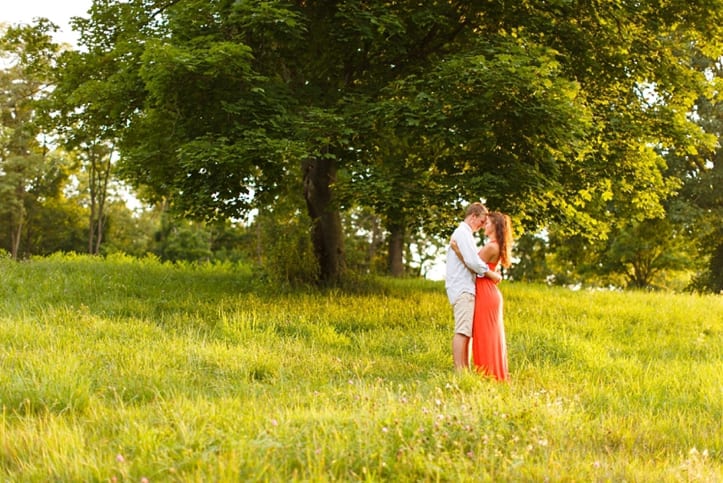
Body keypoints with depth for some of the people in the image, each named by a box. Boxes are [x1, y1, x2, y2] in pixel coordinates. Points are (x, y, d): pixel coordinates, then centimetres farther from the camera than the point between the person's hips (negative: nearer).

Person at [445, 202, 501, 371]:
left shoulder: (464, 233, 24)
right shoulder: (463, 233, -9)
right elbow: (472, 261, -19)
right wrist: (492, 275, -9)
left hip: (465, 288, 10)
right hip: (462, 289, -10)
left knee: (467, 331, 8)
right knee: (462, 330, -14)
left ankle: (465, 369, 9)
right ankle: (459, 371, -17)